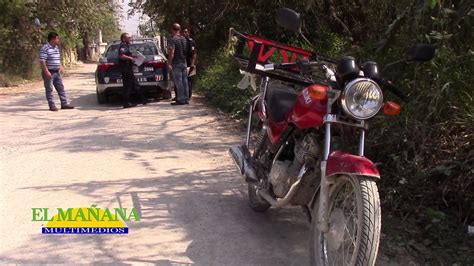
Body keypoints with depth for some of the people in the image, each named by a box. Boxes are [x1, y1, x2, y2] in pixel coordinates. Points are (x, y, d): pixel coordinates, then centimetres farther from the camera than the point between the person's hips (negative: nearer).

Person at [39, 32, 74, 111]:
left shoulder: (56, 47, 12)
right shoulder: (45, 48, -14)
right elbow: (42, 61, -19)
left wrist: (60, 66, 17)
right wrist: (46, 72, -23)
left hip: (57, 72, 8)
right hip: (49, 73, -8)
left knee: (61, 88, 8)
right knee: (49, 90, 1)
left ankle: (64, 104, 13)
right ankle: (52, 106, 5)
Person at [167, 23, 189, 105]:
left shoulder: (172, 39, -13)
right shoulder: (184, 39, 11)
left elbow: (171, 53, -19)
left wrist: (169, 64, -18)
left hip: (176, 63, -7)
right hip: (184, 62, 7)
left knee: (178, 82, -5)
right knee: (184, 81, 10)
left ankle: (180, 99, -4)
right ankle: (186, 99, 14)